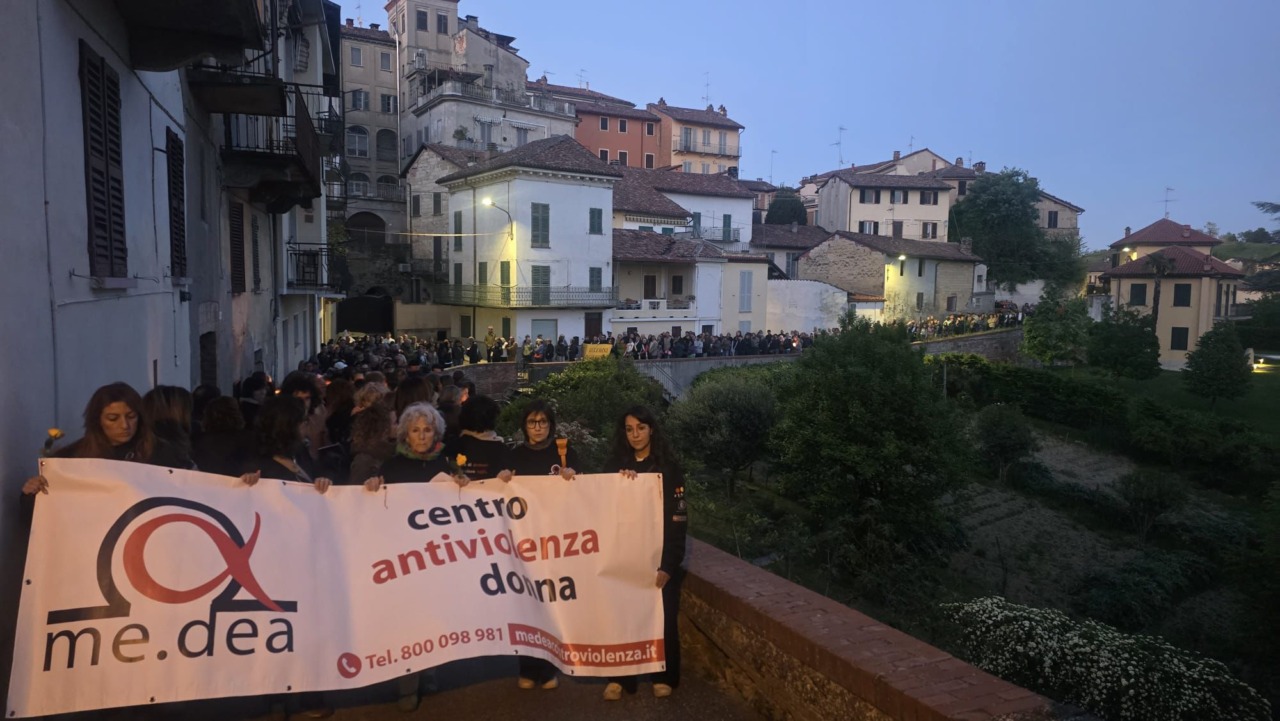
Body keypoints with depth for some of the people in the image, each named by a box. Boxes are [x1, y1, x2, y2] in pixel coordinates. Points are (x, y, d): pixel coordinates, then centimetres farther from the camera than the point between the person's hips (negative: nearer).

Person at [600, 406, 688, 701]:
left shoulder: (669, 468, -5)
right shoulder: (614, 465, 4)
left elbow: (678, 521, -7)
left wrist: (668, 565, -14)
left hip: (659, 556, -2)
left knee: (662, 616, 3)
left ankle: (664, 676, 19)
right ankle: (619, 677, 13)